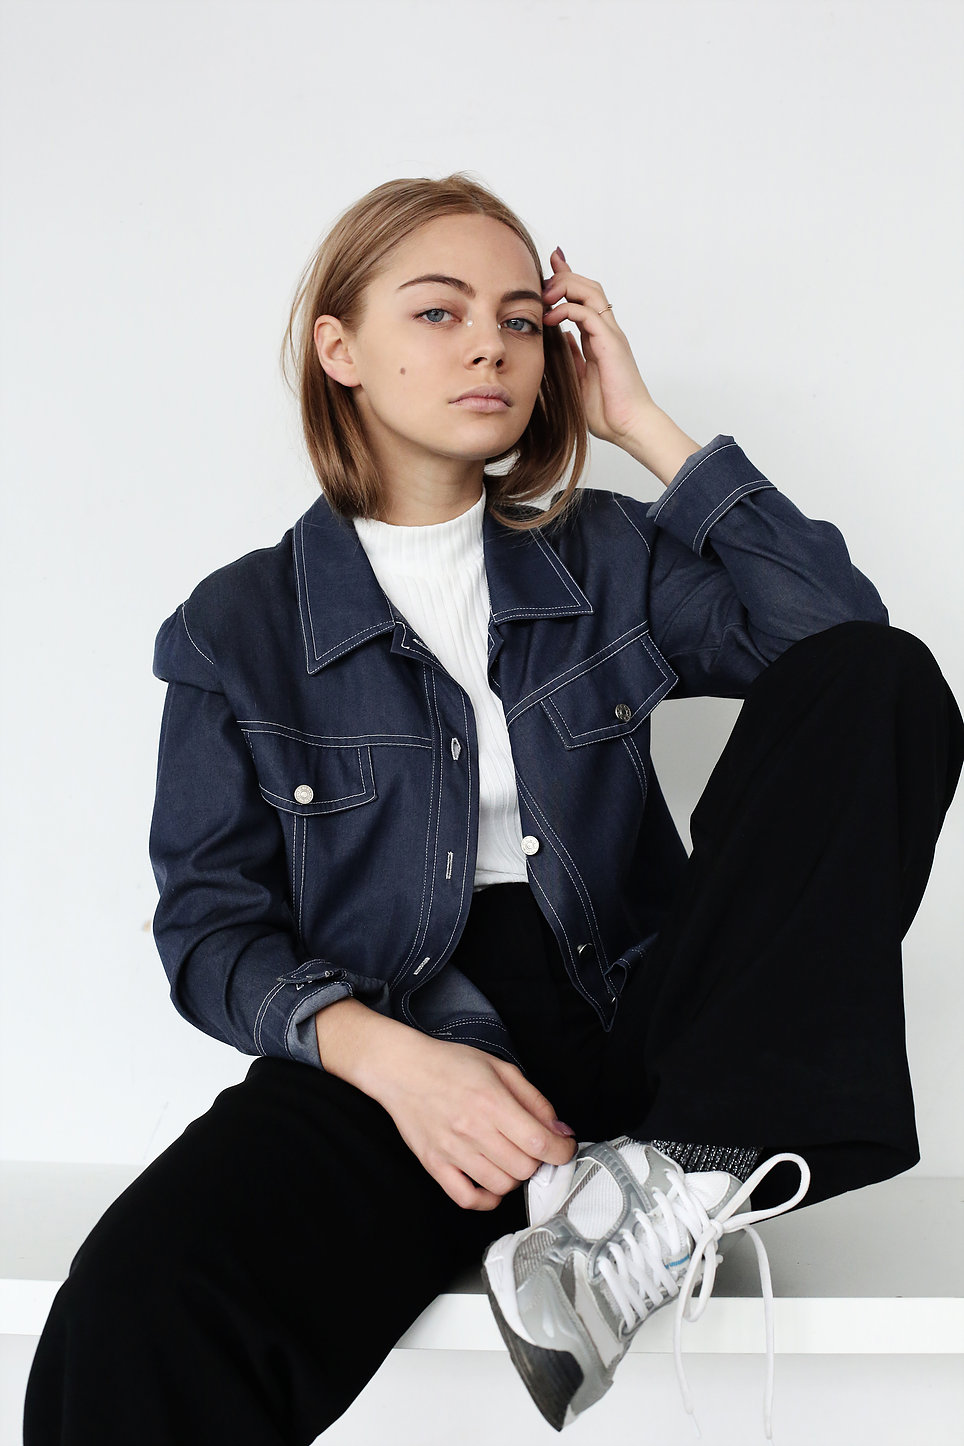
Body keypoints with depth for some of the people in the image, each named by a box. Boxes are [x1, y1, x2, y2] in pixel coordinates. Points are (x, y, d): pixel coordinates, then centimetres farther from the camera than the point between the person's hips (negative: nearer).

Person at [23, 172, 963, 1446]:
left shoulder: (606, 558, 15)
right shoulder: (238, 626, 8)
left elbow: (847, 633, -1)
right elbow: (212, 924, 3)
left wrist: (644, 424, 2)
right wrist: (387, 1056, -17)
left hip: (641, 1036, 4)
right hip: (392, 1060, -3)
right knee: (140, 1318, -36)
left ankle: (674, 1174, -25)